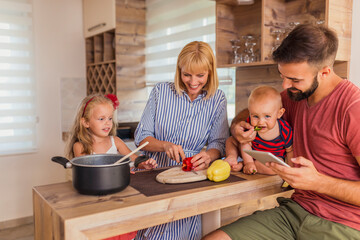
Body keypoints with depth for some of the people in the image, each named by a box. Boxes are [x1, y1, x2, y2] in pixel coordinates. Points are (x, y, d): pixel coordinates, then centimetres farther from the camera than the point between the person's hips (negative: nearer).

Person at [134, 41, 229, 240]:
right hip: (154, 171, 1)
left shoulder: (217, 100, 5)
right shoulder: (160, 92, 2)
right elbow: (141, 137, 1)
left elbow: (218, 143, 4)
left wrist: (209, 155, -19)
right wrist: (165, 145, -19)